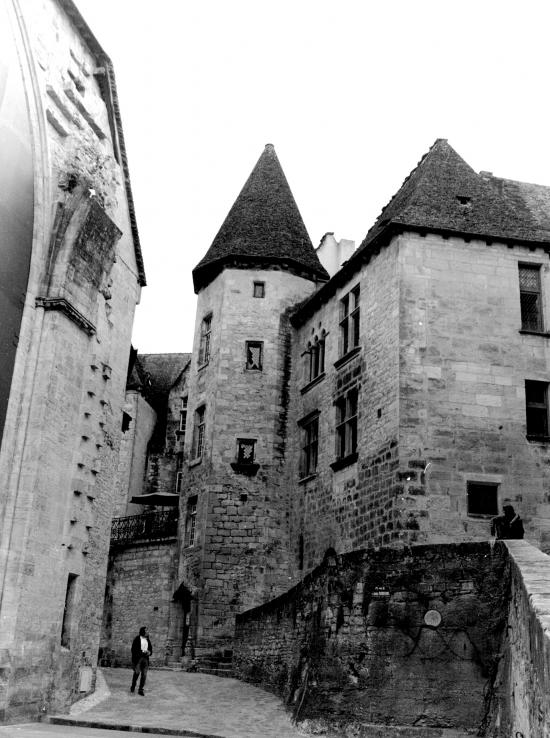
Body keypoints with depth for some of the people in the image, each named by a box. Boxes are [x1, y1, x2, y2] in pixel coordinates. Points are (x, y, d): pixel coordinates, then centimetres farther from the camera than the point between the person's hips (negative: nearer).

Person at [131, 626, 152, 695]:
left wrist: (149, 652, -4)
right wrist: (142, 652, -17)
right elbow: (133, 649, -8)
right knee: (137, 672, -9)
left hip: (145, 658, 4)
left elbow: (150, 648, 18)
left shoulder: (147, 639, 12)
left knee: (144, 674, -3)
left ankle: (141, 690, 3)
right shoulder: (137, 639, -4)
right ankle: (133, 686, 17)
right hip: (137, 658, -4)